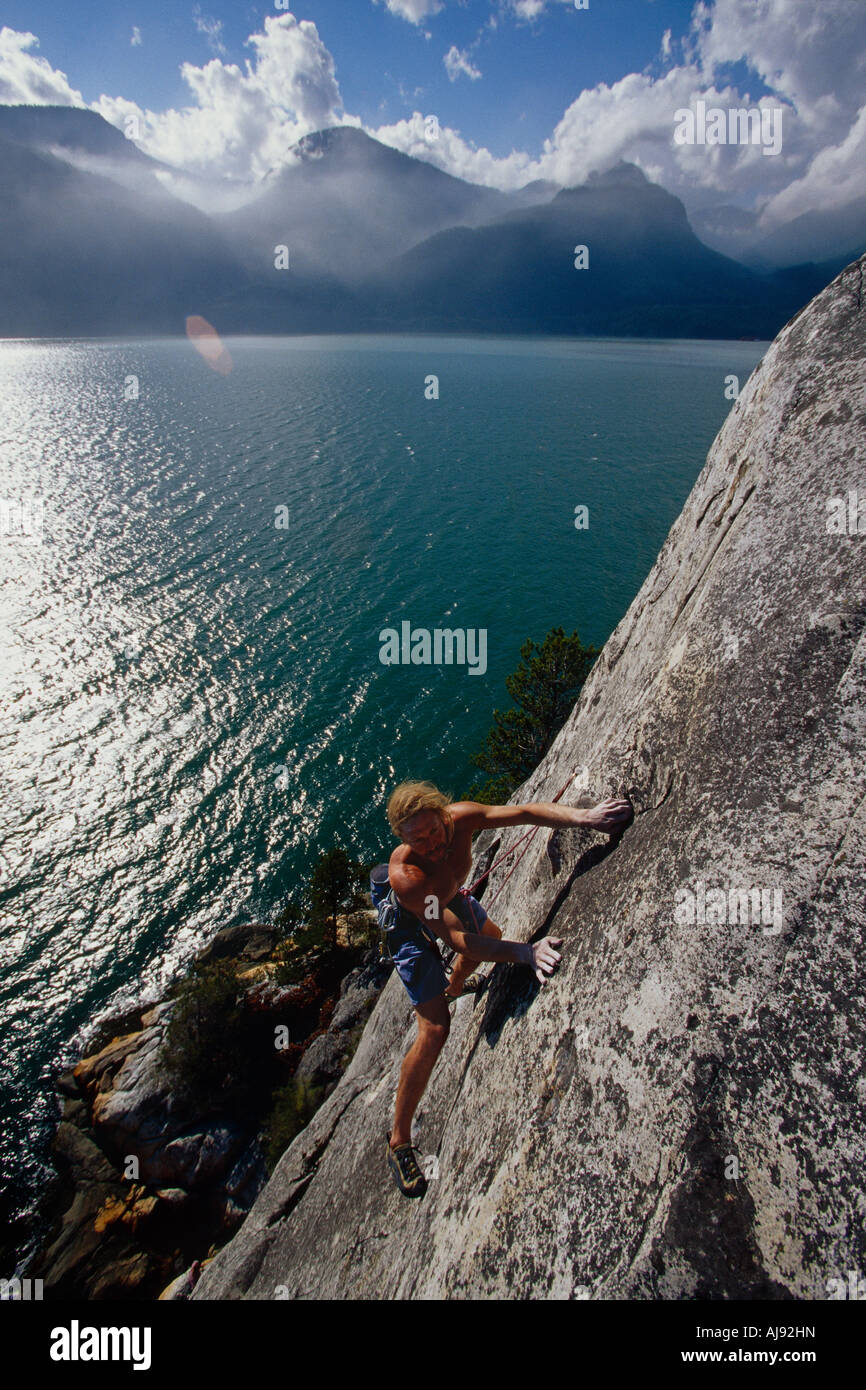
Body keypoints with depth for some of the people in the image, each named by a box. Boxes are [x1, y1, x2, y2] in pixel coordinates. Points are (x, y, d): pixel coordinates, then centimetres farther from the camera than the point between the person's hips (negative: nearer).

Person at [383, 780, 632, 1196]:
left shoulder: (460, 818, -33)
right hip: (412, 926, -6)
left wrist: (583, 815, -47)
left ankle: (454, 989, 67)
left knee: (490, 934, 32)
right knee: (434, 1029, -12)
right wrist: (522, 952, -60)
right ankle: (399, 1141, 8)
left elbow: (526, 812, -32)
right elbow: (455, 939, -48)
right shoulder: (404, 874, -46)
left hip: (449, 898, 7)